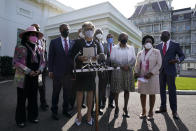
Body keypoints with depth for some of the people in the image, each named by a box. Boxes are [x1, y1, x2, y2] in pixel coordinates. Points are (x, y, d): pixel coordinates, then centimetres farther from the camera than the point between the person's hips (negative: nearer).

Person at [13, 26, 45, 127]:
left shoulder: (38, 49, 11)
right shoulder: (20, 48, -5)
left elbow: (43, 62, 13)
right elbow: (16, 62, -11)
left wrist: (39, 71, -5)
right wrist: (29, 71, -16)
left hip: (35, 78, 5)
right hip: (23, 78, -4)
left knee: (33, 98, 13)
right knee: (21, 99, 7)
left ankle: (32, 116, 30)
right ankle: (20, 119, 26)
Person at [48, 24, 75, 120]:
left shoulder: (72, 43, 8)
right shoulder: (54, 42, 2)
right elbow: (50, 57, 0)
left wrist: (74, 69, 2)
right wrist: (50, 70, -5)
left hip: (69, 72, 3)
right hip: (57, 72, -2)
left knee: (68, 93, 12)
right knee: (56, 93, 11)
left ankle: (66, 110, 31)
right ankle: (54, 111, 28)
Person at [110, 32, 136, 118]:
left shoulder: (131, 48, 14)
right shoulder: (115, 48, 6)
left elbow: (134, 59, 6)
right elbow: (112, 59, -4)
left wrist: (128, 66, -12)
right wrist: (121, 66, -13)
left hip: (128, 71, 2)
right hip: (117, 71, -2)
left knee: (127, 90, 4)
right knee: (116, 90, 1)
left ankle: (125, 108, 19)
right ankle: (116, 108, 16)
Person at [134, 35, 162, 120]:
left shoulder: (156, 52, 2)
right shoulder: (140, 53, 13)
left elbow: (159, 64, -5)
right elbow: (137, 65, 14)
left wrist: (151, 73, -16)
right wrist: (136, 72, -4)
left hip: (152, 76, -3)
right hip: (142, 77, 3)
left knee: (152, 94, 4)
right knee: (142, 94, 7)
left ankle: (151, 112, 18)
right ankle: (143, 111, 22)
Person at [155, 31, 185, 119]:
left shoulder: (175, 45, 2)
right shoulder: (158, 46, 12)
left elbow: (182, 55, 5)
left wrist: (178, 60, -16)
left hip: (170, 70, -4)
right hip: (161, 71, 4)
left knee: (172, 90, -2)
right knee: (162, 89, 10)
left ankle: (174, 110, 9)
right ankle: (163, 107, 22)